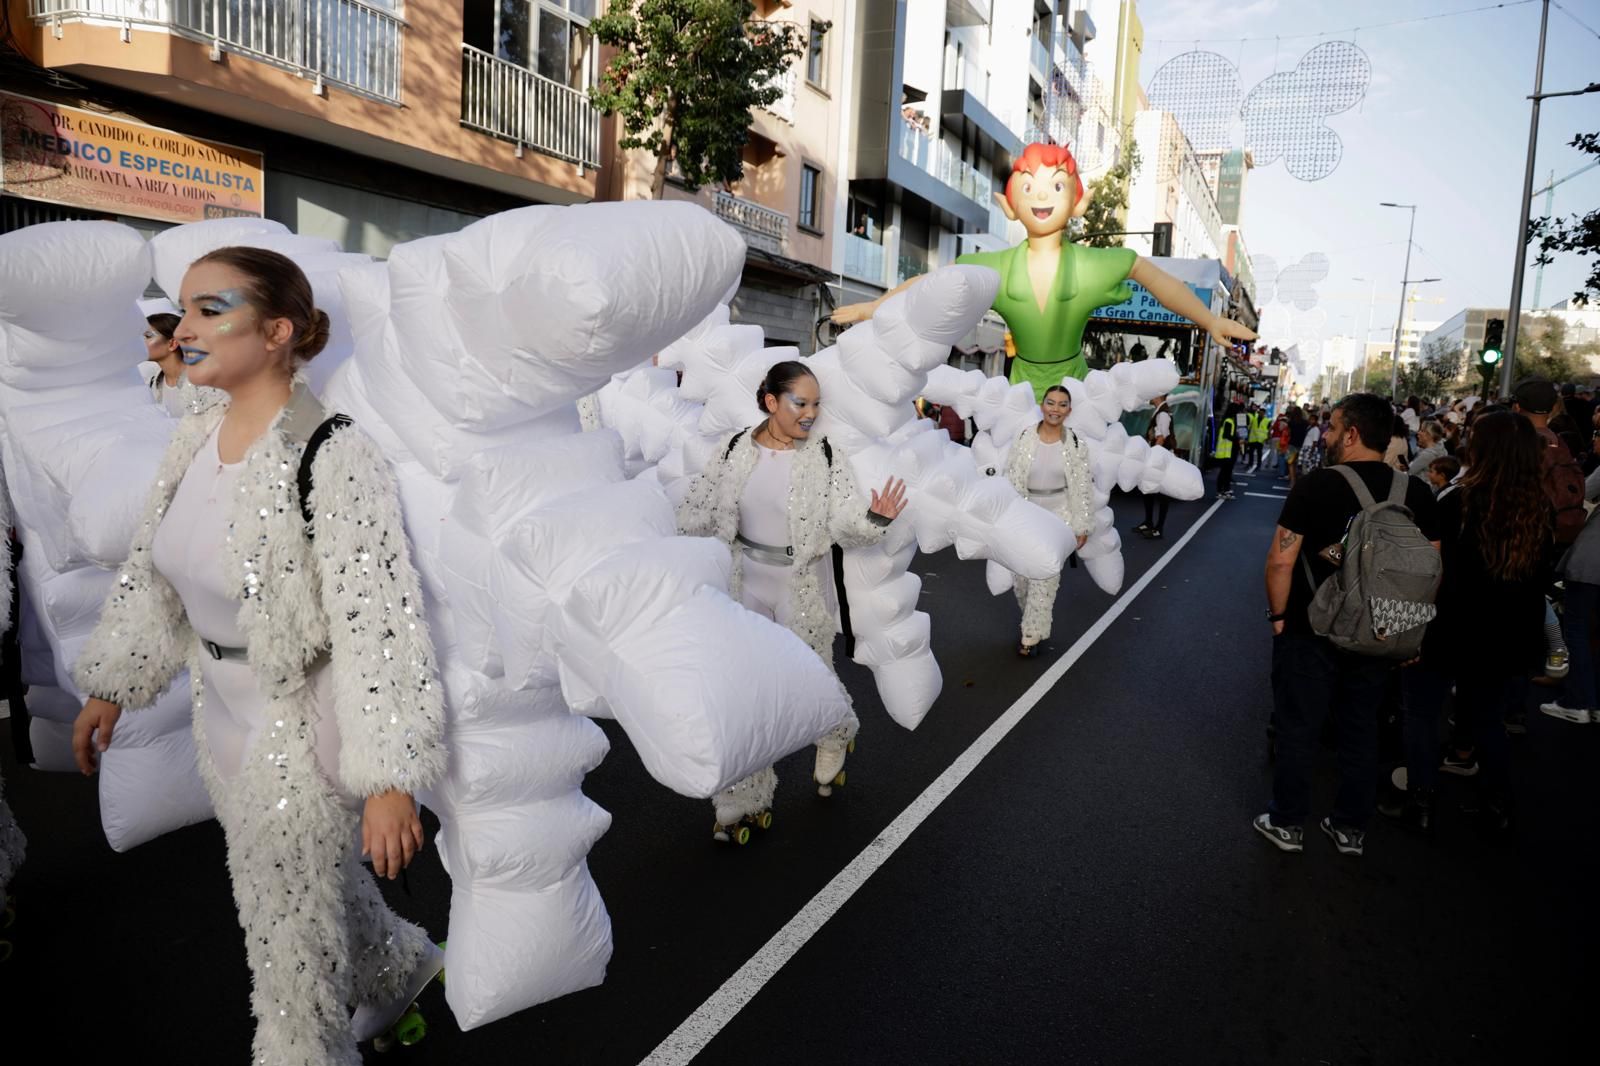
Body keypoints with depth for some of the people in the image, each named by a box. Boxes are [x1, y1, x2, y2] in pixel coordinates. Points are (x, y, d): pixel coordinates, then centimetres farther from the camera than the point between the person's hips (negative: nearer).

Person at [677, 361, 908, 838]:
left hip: (803, 588, -2)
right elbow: (700, 512, 4)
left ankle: (836, 740, 48)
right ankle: (744, 799, 24)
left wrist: (874, 519, -35)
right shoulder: (735, 449, -4)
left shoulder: (827, 457, -10)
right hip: (745, 585, 2)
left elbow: (843, 524, -15)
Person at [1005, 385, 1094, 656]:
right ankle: (1034, 621, 38)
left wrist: (1082, 526, -3)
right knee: (1022, 578, 11)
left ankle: (1032, 635, 8)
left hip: (1058, 517, -2)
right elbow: (1010, 480, -2)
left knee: (1044, 579, -3)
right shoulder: (1024, 438, -5)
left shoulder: (1076, 444, -6)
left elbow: (1083, 488, -2)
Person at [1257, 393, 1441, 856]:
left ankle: (1288, 824, 22)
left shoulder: (1317, 485, -16)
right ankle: (1351, 828, 29)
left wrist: (1278, 614, -5)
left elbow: (1281, 560, -18)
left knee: (1298, 729, 10)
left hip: (1311, 631, -4)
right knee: (1361, 730, 17)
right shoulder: (1416, 492, -3)